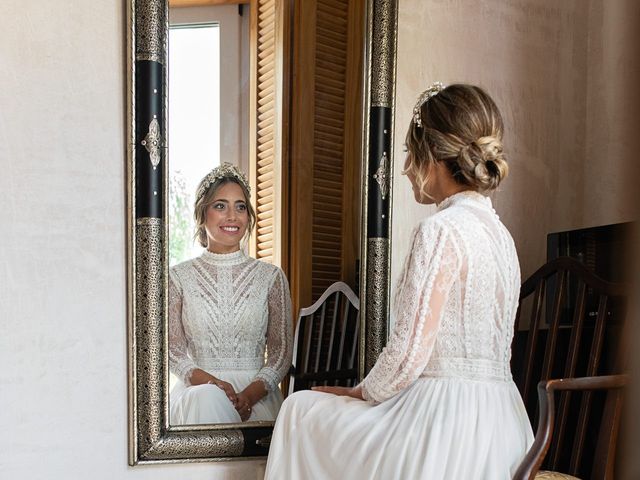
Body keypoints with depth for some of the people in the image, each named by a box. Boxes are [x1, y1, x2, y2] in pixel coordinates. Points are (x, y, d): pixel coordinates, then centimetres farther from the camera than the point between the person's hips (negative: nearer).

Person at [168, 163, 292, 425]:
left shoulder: (271, 276, 8)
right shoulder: (179, 277, 8)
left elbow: (281, 352, 5)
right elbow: (173, 352, 4)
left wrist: (251, 393, -14)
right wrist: (211, 382, -16)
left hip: (256, 395, 0)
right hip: (197, 387, 0)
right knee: (208, 398, -35)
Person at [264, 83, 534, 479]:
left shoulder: (442, 230, -16)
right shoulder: (500, 233, 12)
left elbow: (409, 354, -19)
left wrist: (361, 393, 2)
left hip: (443, 423, -9)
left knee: (302, 409, 11)